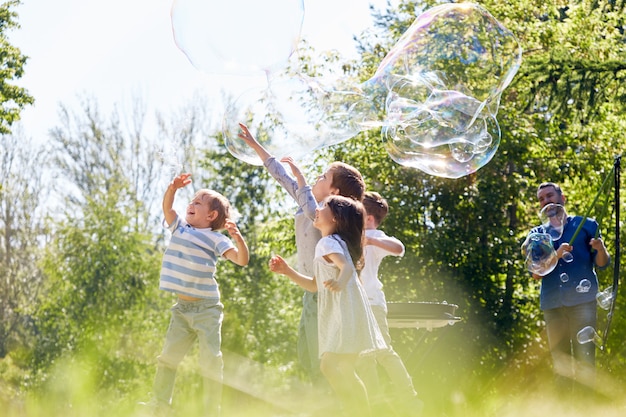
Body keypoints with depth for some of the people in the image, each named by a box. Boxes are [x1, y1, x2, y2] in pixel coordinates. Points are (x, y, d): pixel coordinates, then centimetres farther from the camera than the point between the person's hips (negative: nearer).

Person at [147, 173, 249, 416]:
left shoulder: (216, 239, -6)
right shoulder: (180, 228, 10)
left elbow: (242, 260, -15)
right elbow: (167, 208, -2)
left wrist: (238, 238, -32)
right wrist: (173, 188, -19)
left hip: (206, 309, -5)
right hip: (182, 308, 5)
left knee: (211, 362, -4)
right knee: (168, 357, 8)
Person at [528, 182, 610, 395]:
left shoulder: (586, 225, 11)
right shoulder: (537, 234, 16)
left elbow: (602, 263, 8)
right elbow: (536, 273, 5)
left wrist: (600, 248, -15)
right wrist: (556, 256, -12)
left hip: (582, 300, -3)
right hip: (552, 303, 3)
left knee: (585, 359, -12)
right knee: (560, 363, 3)